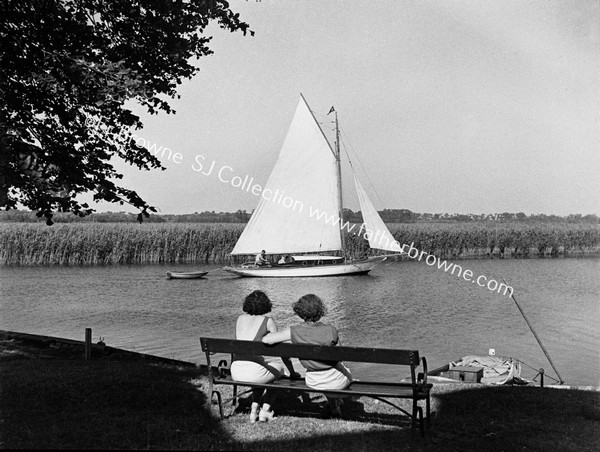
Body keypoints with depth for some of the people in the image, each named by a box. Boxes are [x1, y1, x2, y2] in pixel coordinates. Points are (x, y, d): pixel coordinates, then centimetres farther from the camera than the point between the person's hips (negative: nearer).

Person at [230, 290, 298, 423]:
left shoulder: (241, 318, 14)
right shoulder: (267, 321, 1)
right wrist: (292, 372, 16)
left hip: (236, 372, 5)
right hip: (253, 372, -5)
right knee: (278, 368, 28)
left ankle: (254, 408, 24)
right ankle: (265, 409, 19)